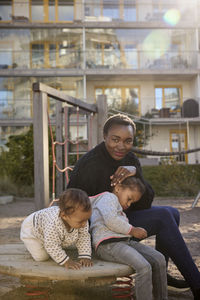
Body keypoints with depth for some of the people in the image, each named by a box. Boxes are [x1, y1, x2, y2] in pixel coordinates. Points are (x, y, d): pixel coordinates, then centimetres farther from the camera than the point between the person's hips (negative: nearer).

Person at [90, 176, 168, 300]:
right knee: (144, 267, -27)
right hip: (108, 244, -10)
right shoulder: (108, 197, 1)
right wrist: (132, 230, -7)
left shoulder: (118, 207, 33)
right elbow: (111, 220, -15)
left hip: (125, 241, 10)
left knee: (159, 259, -4)